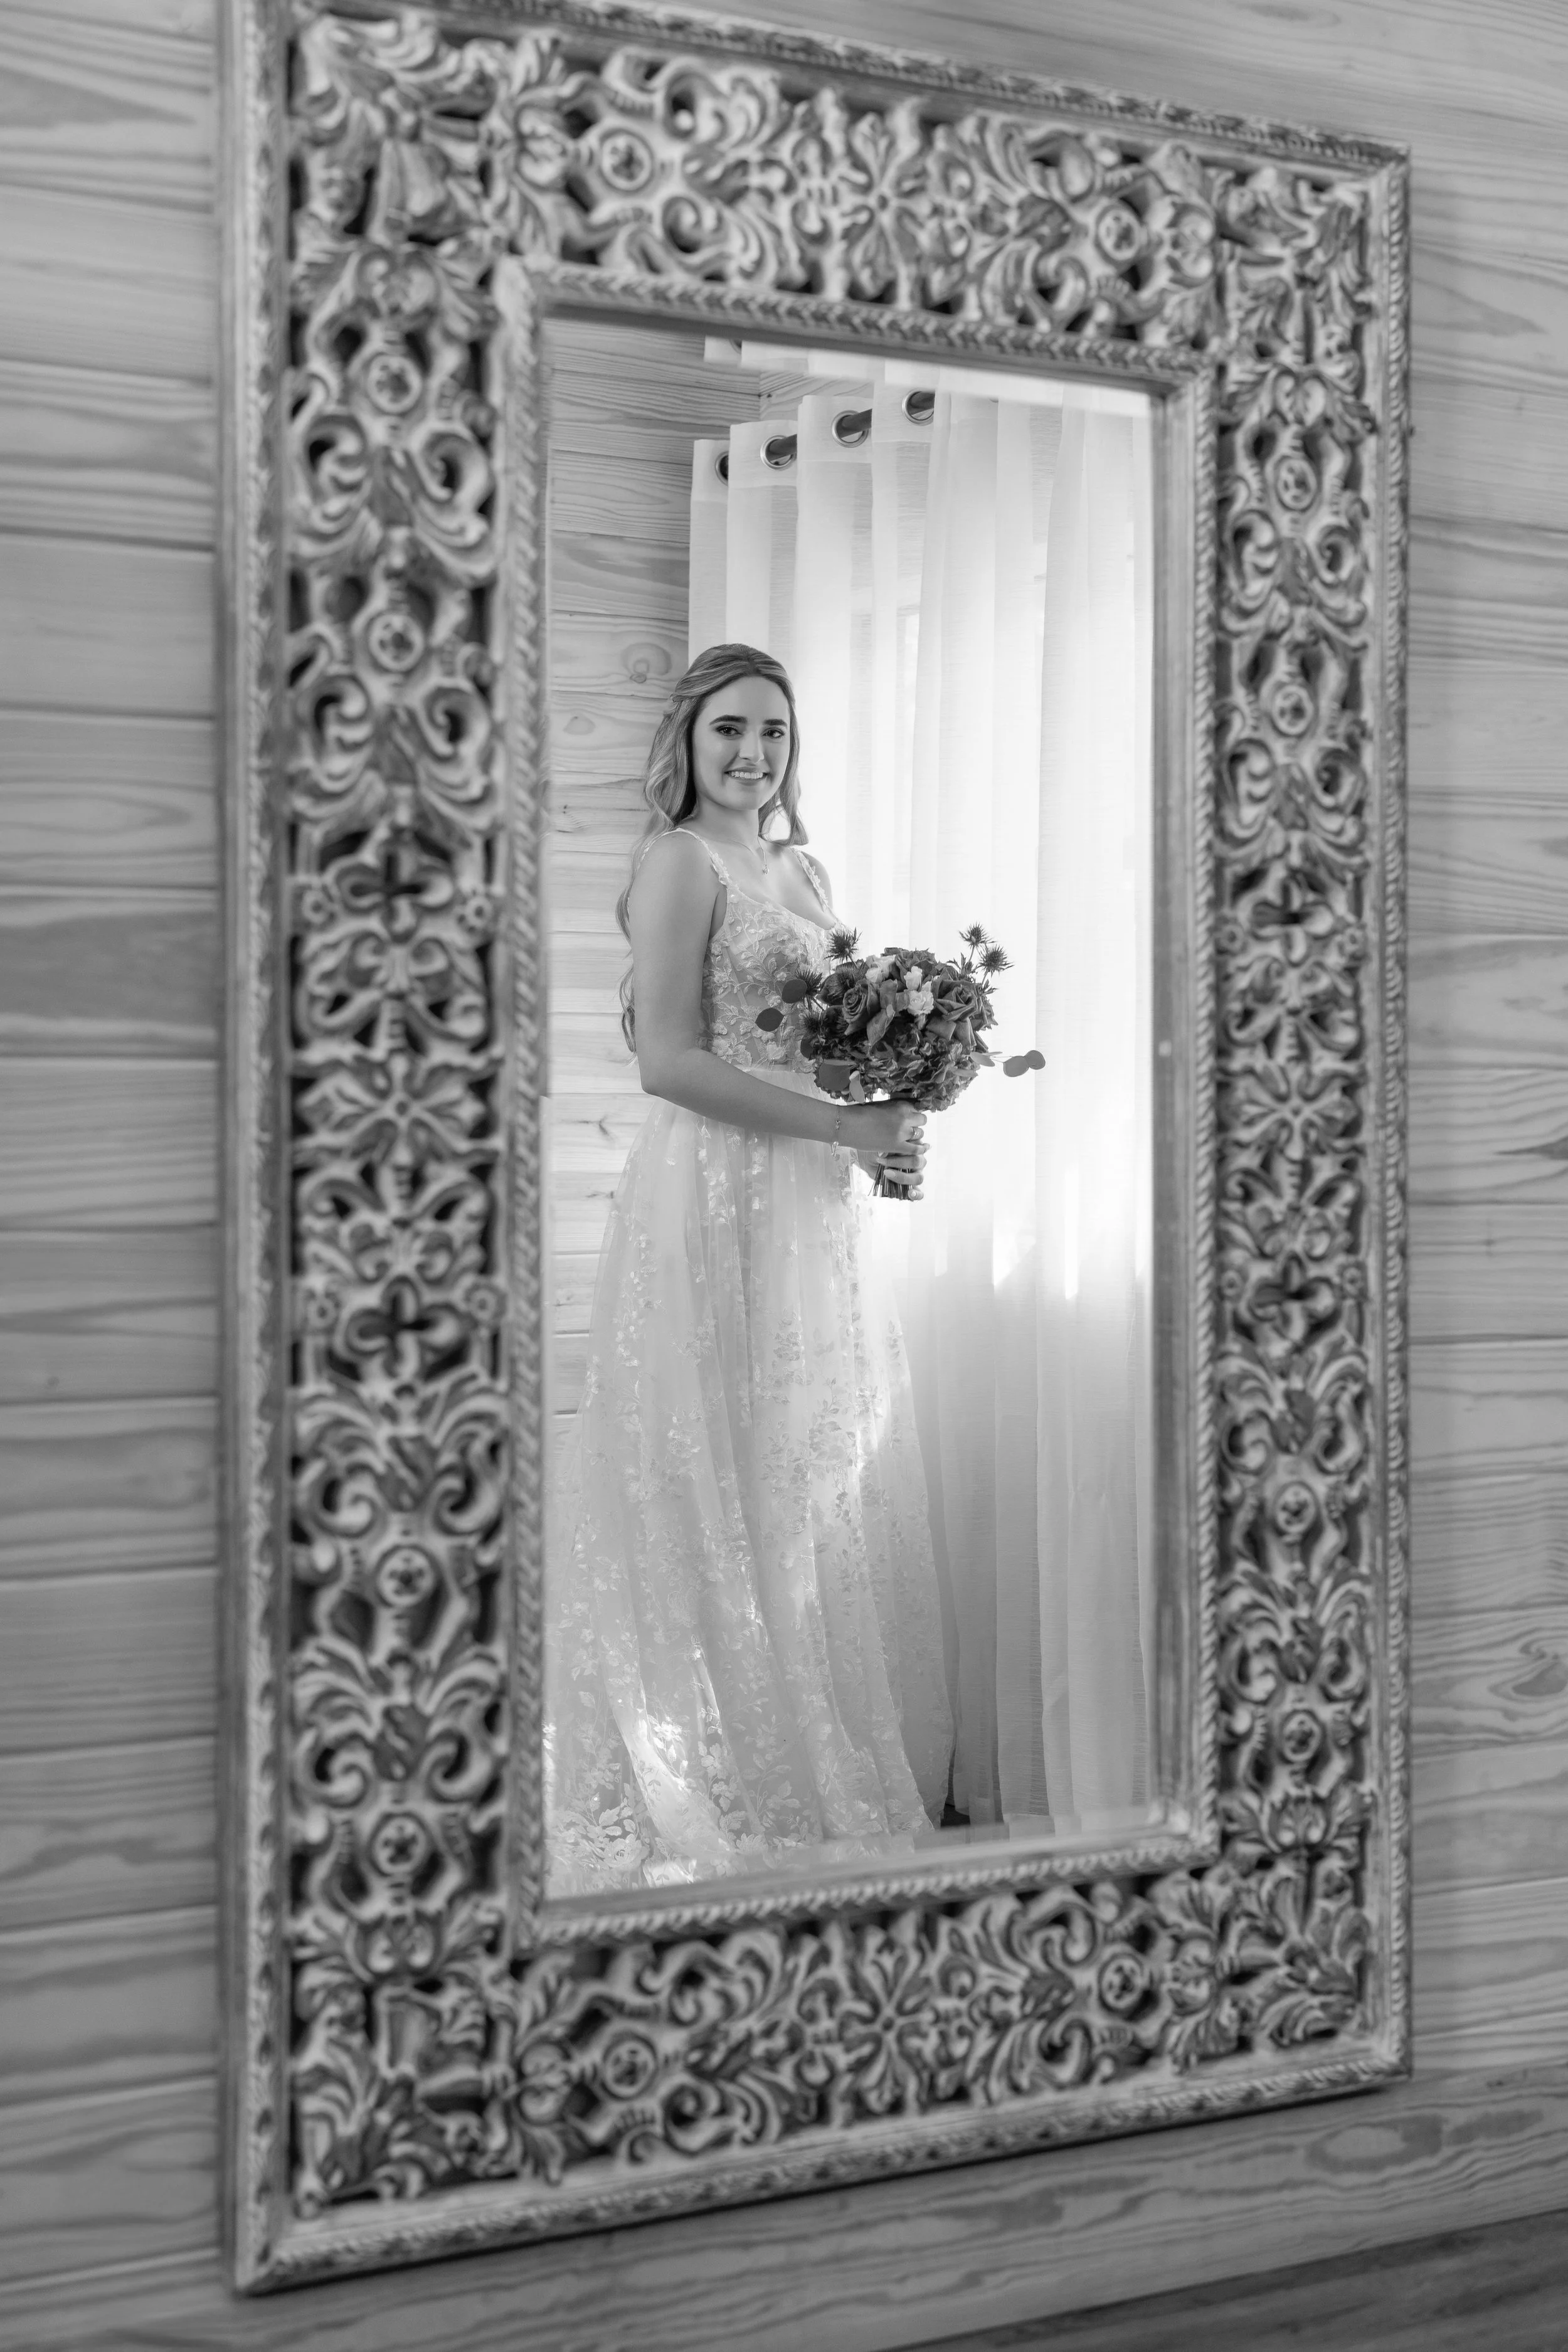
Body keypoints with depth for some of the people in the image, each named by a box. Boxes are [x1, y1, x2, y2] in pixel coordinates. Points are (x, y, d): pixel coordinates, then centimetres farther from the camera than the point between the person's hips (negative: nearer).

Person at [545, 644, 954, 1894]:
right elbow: (670, 1060, -17)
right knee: (731, 1485, -2)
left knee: (827, 1479, 12)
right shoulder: (679, 860, -9)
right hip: (718, 1197, -8)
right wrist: (847, 1127, -18)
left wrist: (892, 1110, 3)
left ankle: (842, 1760, 23)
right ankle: (733, 1783, 8)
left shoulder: (802, 869, 16)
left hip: (818, 1206, 8)